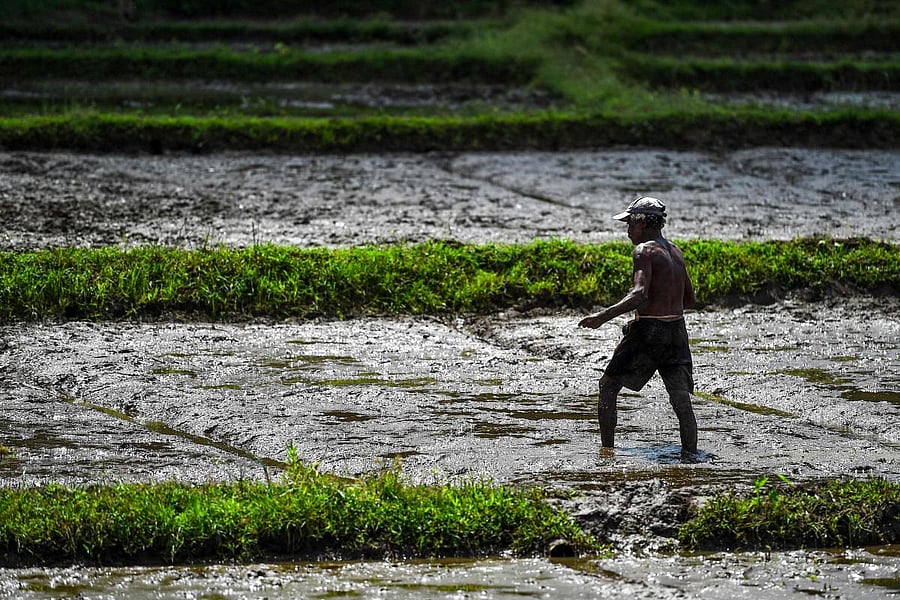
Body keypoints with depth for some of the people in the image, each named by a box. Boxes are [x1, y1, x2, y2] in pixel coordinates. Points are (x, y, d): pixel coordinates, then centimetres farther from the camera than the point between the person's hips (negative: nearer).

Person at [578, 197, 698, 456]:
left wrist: (603, 316, -26)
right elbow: (690, 298, 21)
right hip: (677, 331, 7)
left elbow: (640, 294, -23)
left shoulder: (644, 250, -9)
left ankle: (607, 452, 7)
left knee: (608, 387, 8)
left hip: (649, 331, -7)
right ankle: (690, 456, -6)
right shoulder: (676, 252, 14)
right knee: (682, 401, 2)